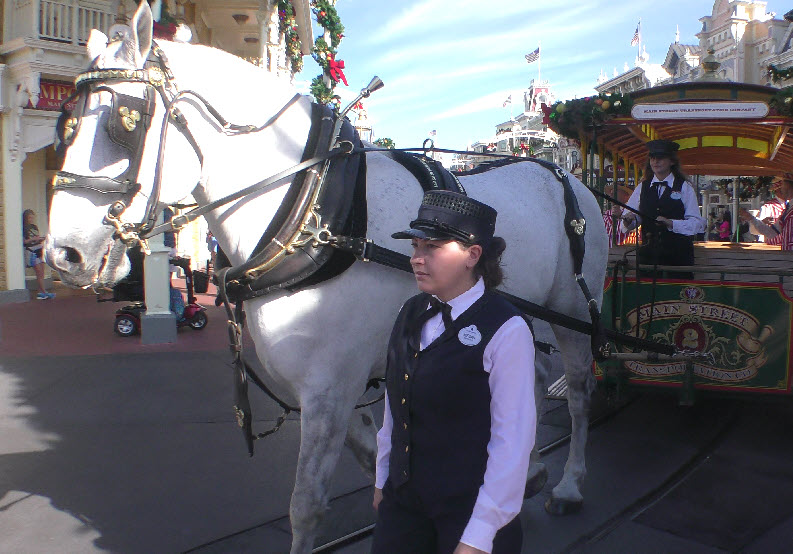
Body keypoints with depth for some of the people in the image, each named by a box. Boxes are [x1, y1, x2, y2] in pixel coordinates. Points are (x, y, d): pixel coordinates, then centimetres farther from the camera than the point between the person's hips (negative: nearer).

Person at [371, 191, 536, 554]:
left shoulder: (506, 331, -19)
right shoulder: (411, 314, 1)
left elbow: (512, 442, -19)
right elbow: (393, 407, 8)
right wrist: (382, 479, 14)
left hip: (468, 507, -5)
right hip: (403, 498, 6)